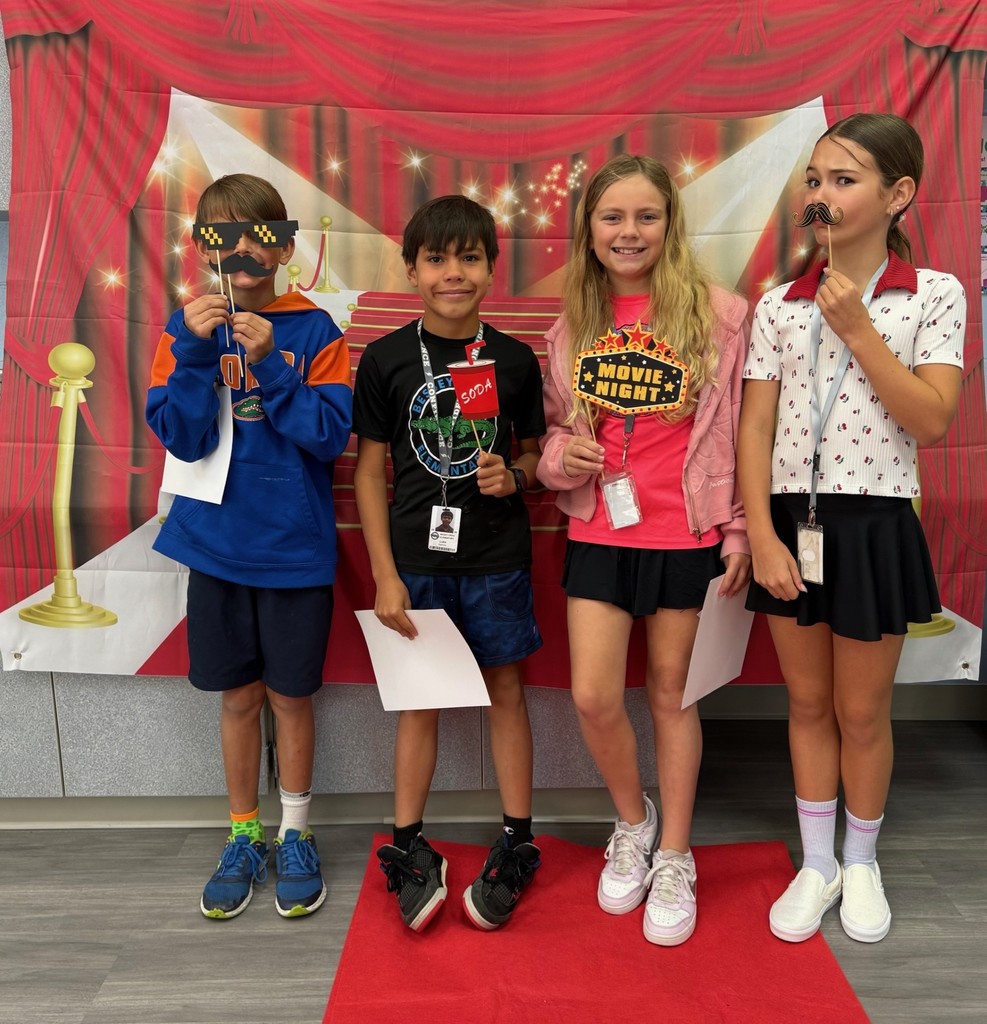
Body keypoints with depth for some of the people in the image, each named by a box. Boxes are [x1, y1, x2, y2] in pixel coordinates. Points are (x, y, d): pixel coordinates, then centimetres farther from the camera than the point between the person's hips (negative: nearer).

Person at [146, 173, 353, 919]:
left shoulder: (314, 330, -5)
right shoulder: (185, 328, 0)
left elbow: (331, 436, -13)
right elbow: (182, 439, -8)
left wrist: (269, 364, -22)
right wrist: (197, 351, -20)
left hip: (296, 548, -1)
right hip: (216, 543, 2)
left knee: (291, 695, 10)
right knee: (239, 696, 13)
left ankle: (295, 835, 30)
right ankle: (244, 836, 31)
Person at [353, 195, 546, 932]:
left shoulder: (514, 359, -1)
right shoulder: (386, 359, -3)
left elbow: (534, 452, 10)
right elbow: (370, 469, -1)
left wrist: (514, 476, -14)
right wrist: (385, 575, -6)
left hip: (496, 555, 1)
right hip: (416, 556, 0)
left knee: (505, 687, 9)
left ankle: (516, 843, 25)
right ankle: (409, 848, 24)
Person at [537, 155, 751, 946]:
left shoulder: (718, 313, -4)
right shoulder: (573, 327, 6)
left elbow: (737, 430, -1)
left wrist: (739, 530, -3)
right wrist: (563, 453, -8)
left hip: (686, 532, -2)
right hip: (598, 532, 3)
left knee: (671, 693, 9)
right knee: (594, 697, -1)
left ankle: (675, 858, 30)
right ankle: (633, 822, 30)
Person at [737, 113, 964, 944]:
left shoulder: (935, 295, -2)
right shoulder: (781, 303, 3)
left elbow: (932, 421, -13)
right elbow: (755, 426, -1)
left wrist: (857, 328, -16)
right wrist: (762, 535, -9)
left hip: (873, 525, -2)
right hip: (791, 521, 2)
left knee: (863, 711, 11)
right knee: (808, 703, 14)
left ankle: (862, 861, 35)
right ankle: (817, 864, 32)